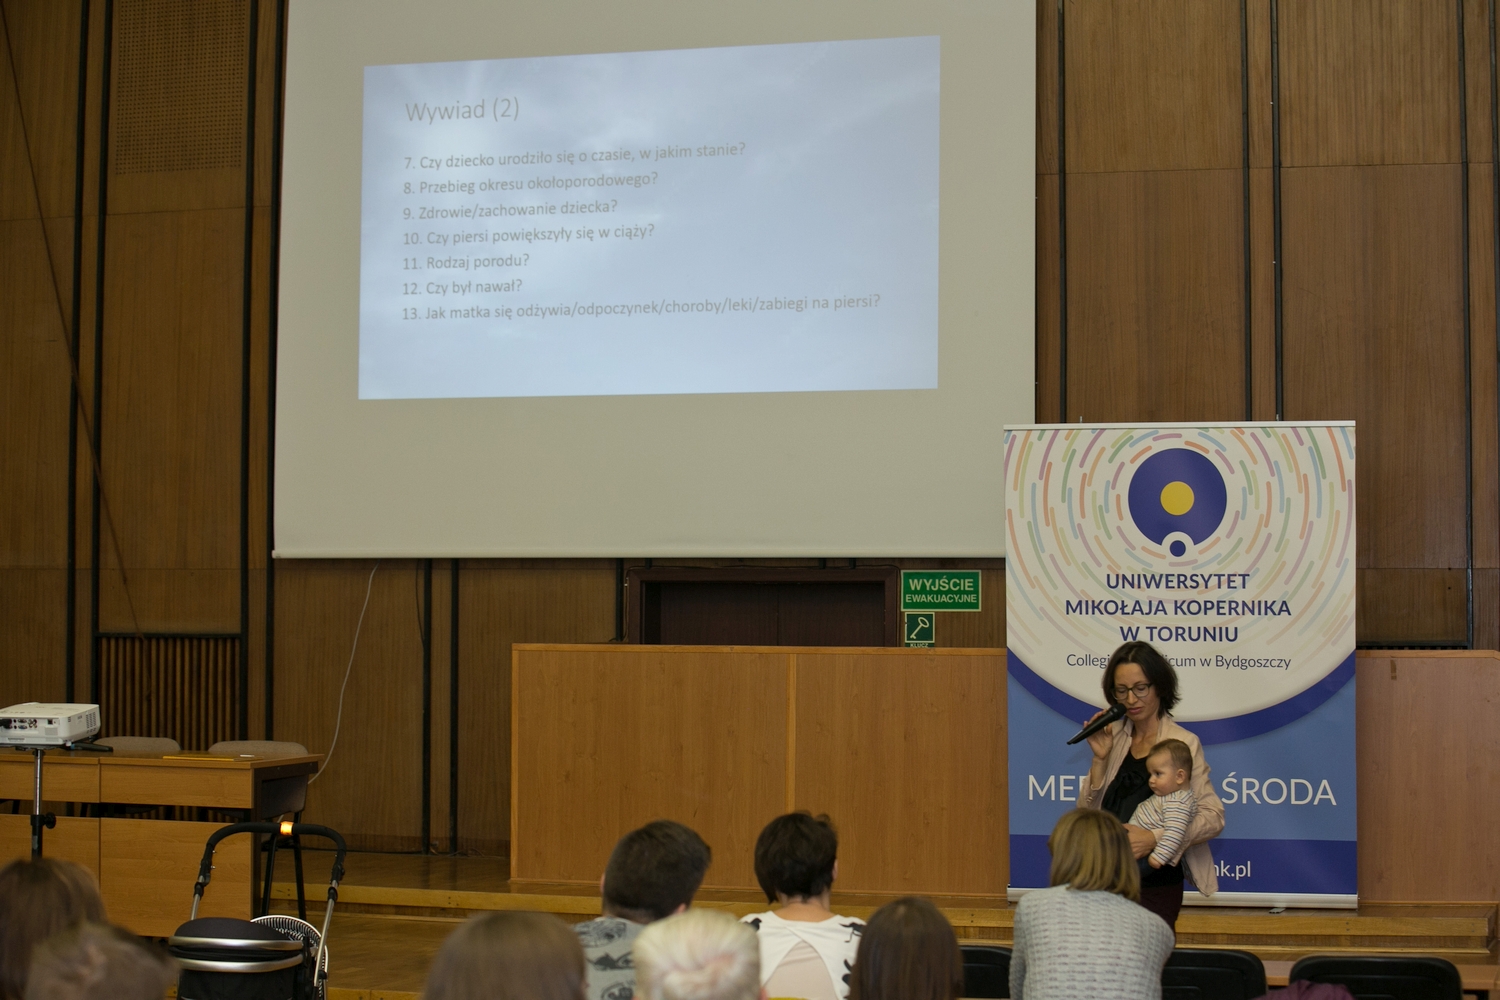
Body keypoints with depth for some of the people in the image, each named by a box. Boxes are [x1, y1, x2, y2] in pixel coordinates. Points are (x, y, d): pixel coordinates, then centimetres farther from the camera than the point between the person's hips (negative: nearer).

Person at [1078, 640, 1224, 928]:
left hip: (1155, 885, -4)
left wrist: (1155, 839, -22)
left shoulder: (1183, 743, -7)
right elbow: (1088, 812, 7)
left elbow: (1213, 817, -10)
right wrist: (1099, 759, -6)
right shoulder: (1112, 737, 7)